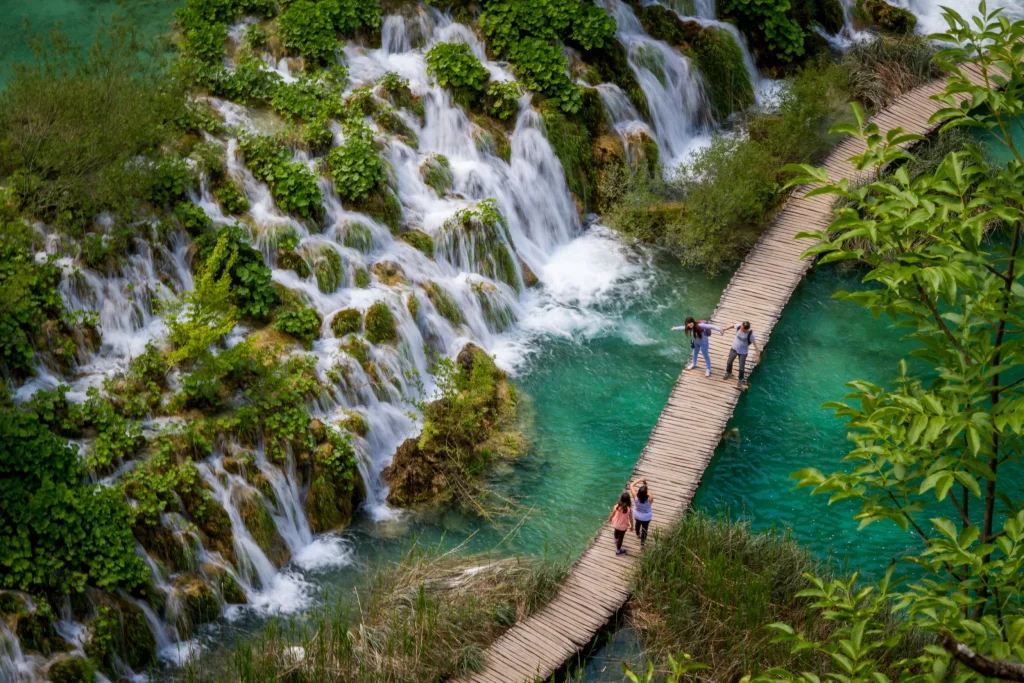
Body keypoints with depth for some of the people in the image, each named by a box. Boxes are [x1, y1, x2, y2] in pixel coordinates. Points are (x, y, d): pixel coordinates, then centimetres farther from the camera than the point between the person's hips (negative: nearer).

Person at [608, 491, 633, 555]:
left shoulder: (617, 506, -25)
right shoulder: (628, 509, -29)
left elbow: (612, 514, -9)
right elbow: (630, 518, -16)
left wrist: (609, 519, 14)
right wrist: (631, 526, 3)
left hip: (616, 524, 3)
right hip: (623, 526, -3)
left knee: (617, 533, 35)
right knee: (621, 537, 19)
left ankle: (616, 540, 66)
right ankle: (618, 550, 37)